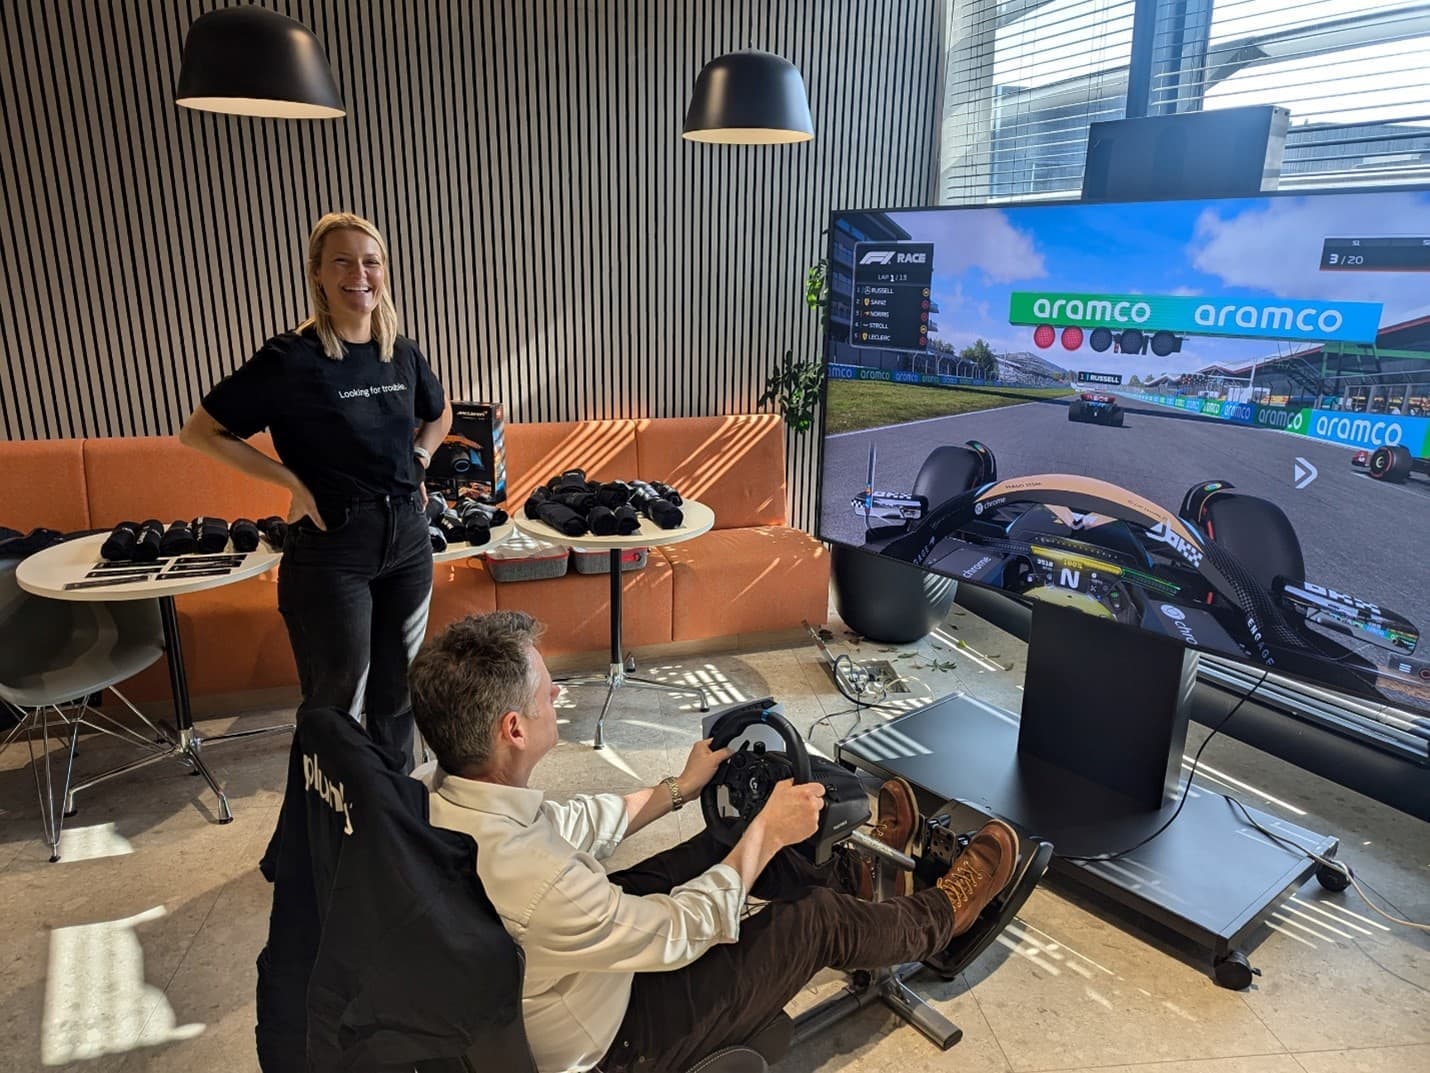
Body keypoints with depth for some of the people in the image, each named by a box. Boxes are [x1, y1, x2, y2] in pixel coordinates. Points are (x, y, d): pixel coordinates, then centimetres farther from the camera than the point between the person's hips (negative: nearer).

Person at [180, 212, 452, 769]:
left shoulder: (402, 353, 4)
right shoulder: (292, 358, -12)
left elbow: (438, 414, 25)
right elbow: (199, 431, -5)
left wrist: (417, 463, 9)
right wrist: (292, 481, -12)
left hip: (407, 537, 5)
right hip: (331, 547, -5)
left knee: (397, 691, 17)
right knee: (336, 706, 5)